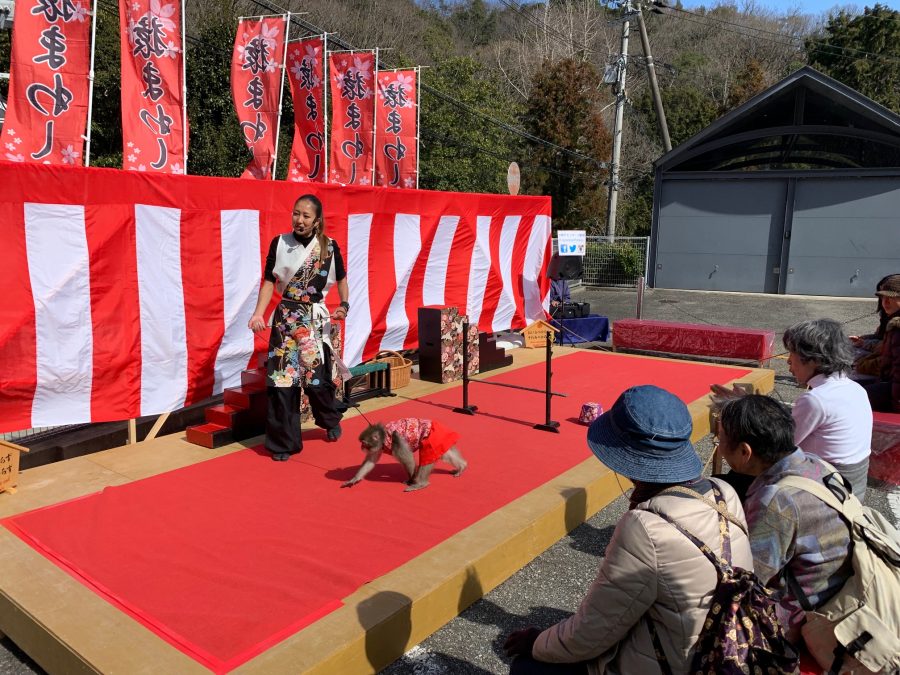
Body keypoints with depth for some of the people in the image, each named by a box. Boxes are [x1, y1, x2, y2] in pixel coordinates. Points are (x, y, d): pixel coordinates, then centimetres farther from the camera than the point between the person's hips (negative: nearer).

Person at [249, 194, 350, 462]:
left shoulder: (329, 246, -1)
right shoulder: (279, 243, -2)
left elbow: (341, 278, 11)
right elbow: (269, 281, 0)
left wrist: (344, 304, -5)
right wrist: (258, 313, -12)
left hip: (315, 319, 0)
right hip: (285, 318, 0)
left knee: (318, 377, 5)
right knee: (282, 380, -3)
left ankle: (331, 421, 36)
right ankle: (283, 442, 11)